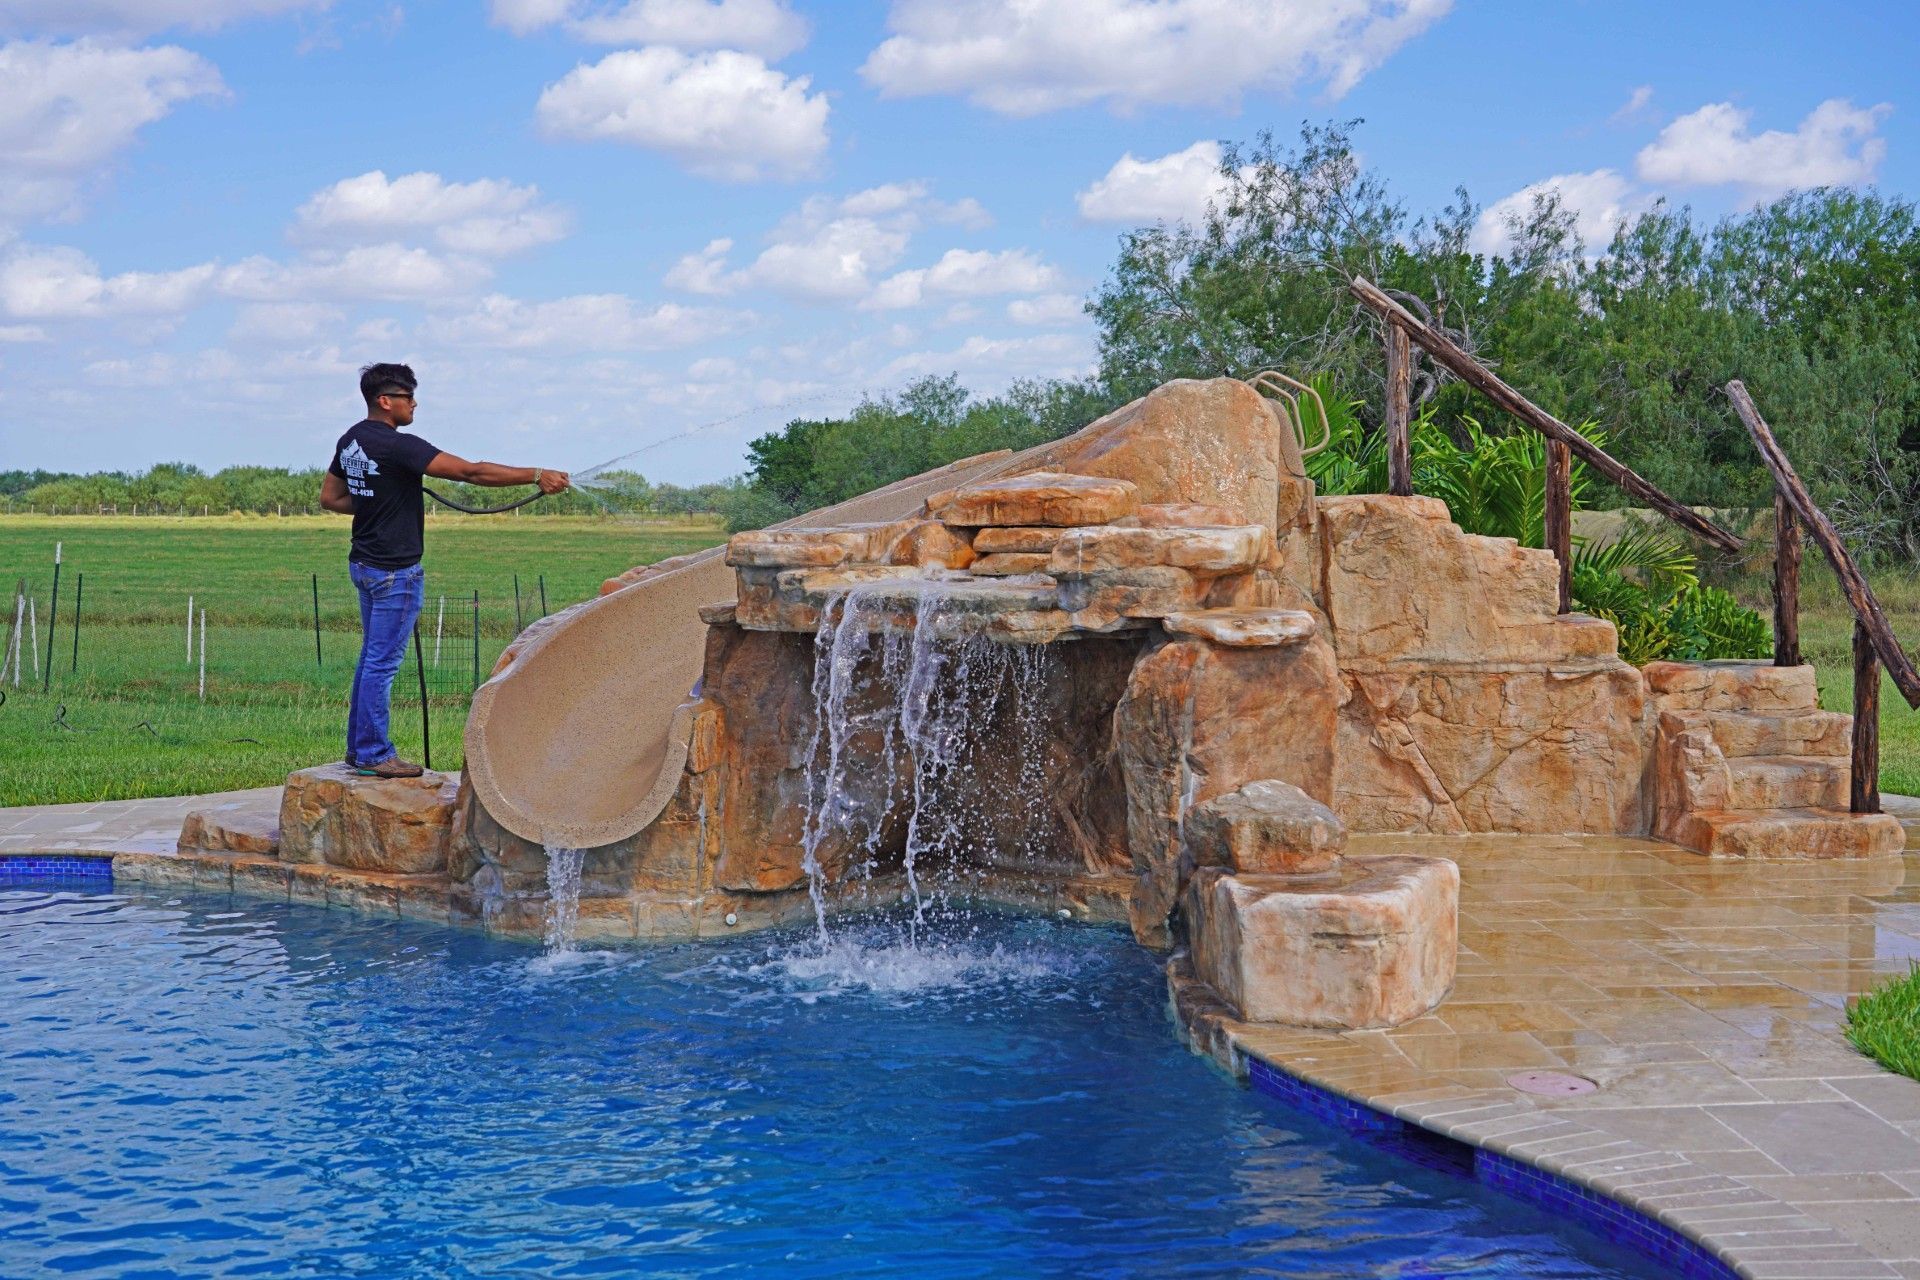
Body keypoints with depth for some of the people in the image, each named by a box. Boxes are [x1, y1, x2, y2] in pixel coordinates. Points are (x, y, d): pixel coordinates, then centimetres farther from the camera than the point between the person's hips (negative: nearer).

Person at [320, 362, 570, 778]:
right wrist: (537, 476, -22)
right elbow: (471, 472, -24)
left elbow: (329, 497, 18)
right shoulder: (396, 446, -20)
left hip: (364, 564, 10)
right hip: (393, 571, -9)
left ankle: (359, 747, 23)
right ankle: (373, 754, 2)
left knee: (373, 657, 17)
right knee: (382, 662, -3)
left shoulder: (351, 440, 8)